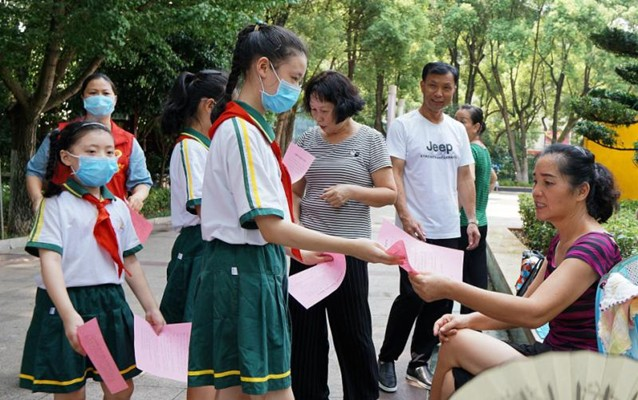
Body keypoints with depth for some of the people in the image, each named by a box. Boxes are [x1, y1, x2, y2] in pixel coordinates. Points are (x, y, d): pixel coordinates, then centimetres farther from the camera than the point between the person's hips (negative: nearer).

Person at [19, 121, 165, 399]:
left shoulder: (118, 207, 10)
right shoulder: (57, 204, -8)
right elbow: (49, 260, -18)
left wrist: (150, 308, 17)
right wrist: (68, 314, -30)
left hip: (111, 304, 6)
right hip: (67, 305, -5)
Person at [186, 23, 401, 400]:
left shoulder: (251, 127, 14)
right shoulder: (242, 130, -16)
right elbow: (272, 227, -22)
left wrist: (296, 250, 22)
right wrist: (354, 248, -21)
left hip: (256, 268, 10)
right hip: (246, 272, -10)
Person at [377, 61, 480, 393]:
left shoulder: (458, 130, 13)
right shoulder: (403, 126, -3)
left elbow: (464, 177, 16)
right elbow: (394, 174, -10)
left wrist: (471, 220, 9)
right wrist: (405, 215, -22)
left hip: (449, 230, 6)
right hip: (416, 229, -5)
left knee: (442, 299, 7)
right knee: (412, 297, -6)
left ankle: (419, 362, 21)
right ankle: (387, 359, 13)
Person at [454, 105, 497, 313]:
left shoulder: (470, 149, -13)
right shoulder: (484, 150, 15)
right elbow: (493, 179, 31)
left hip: (465, 225, -9)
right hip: (481, 223, 9)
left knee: (464, 279, -5)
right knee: (478, 278, 13)